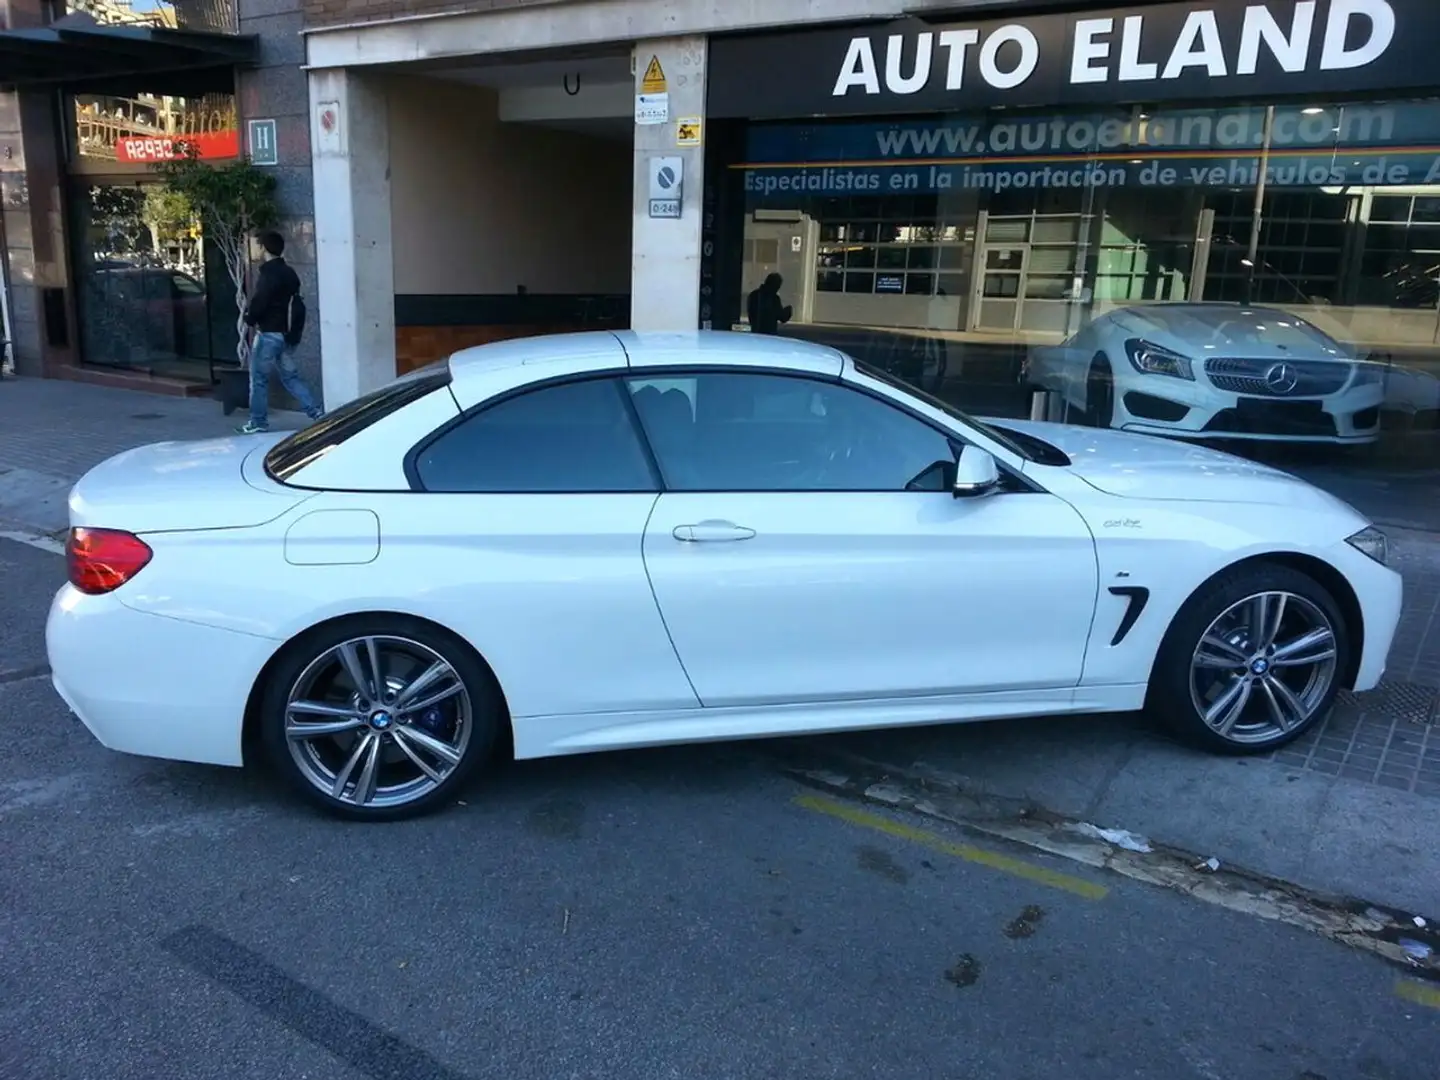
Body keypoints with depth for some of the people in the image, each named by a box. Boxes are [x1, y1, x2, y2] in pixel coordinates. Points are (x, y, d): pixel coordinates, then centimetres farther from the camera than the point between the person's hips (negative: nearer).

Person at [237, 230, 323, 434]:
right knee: (290, 376, 12)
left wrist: (249, 318, 1)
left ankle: (258, 422, 8)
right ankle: (316, 411, 4)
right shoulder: (290, 274, 11)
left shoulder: (268, 275, -16)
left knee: (259, 378, 2)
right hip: (284, 331, 8)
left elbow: (258, 303, -20)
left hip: (268, 332, -8)